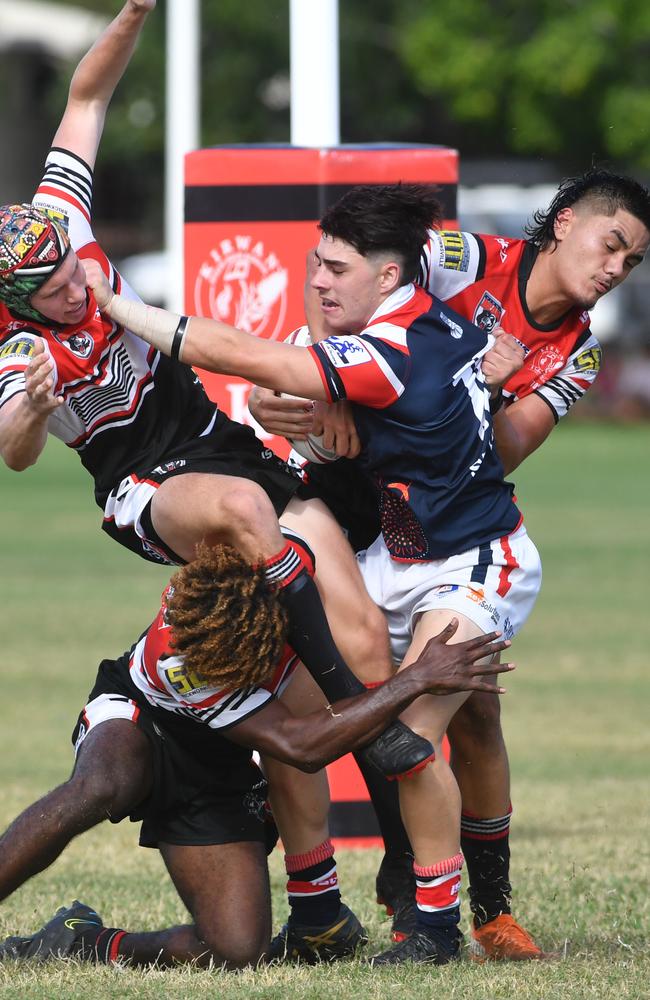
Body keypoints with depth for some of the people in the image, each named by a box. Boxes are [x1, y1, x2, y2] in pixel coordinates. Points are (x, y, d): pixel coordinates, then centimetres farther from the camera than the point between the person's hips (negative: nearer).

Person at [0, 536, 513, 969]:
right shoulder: (171, 659, -39)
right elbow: (298, 744, -40)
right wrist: (418, 678, -43)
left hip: (220, 775, 4)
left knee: (237, 951, -18)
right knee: (99, 788, -44)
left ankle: (85, 942, 3)